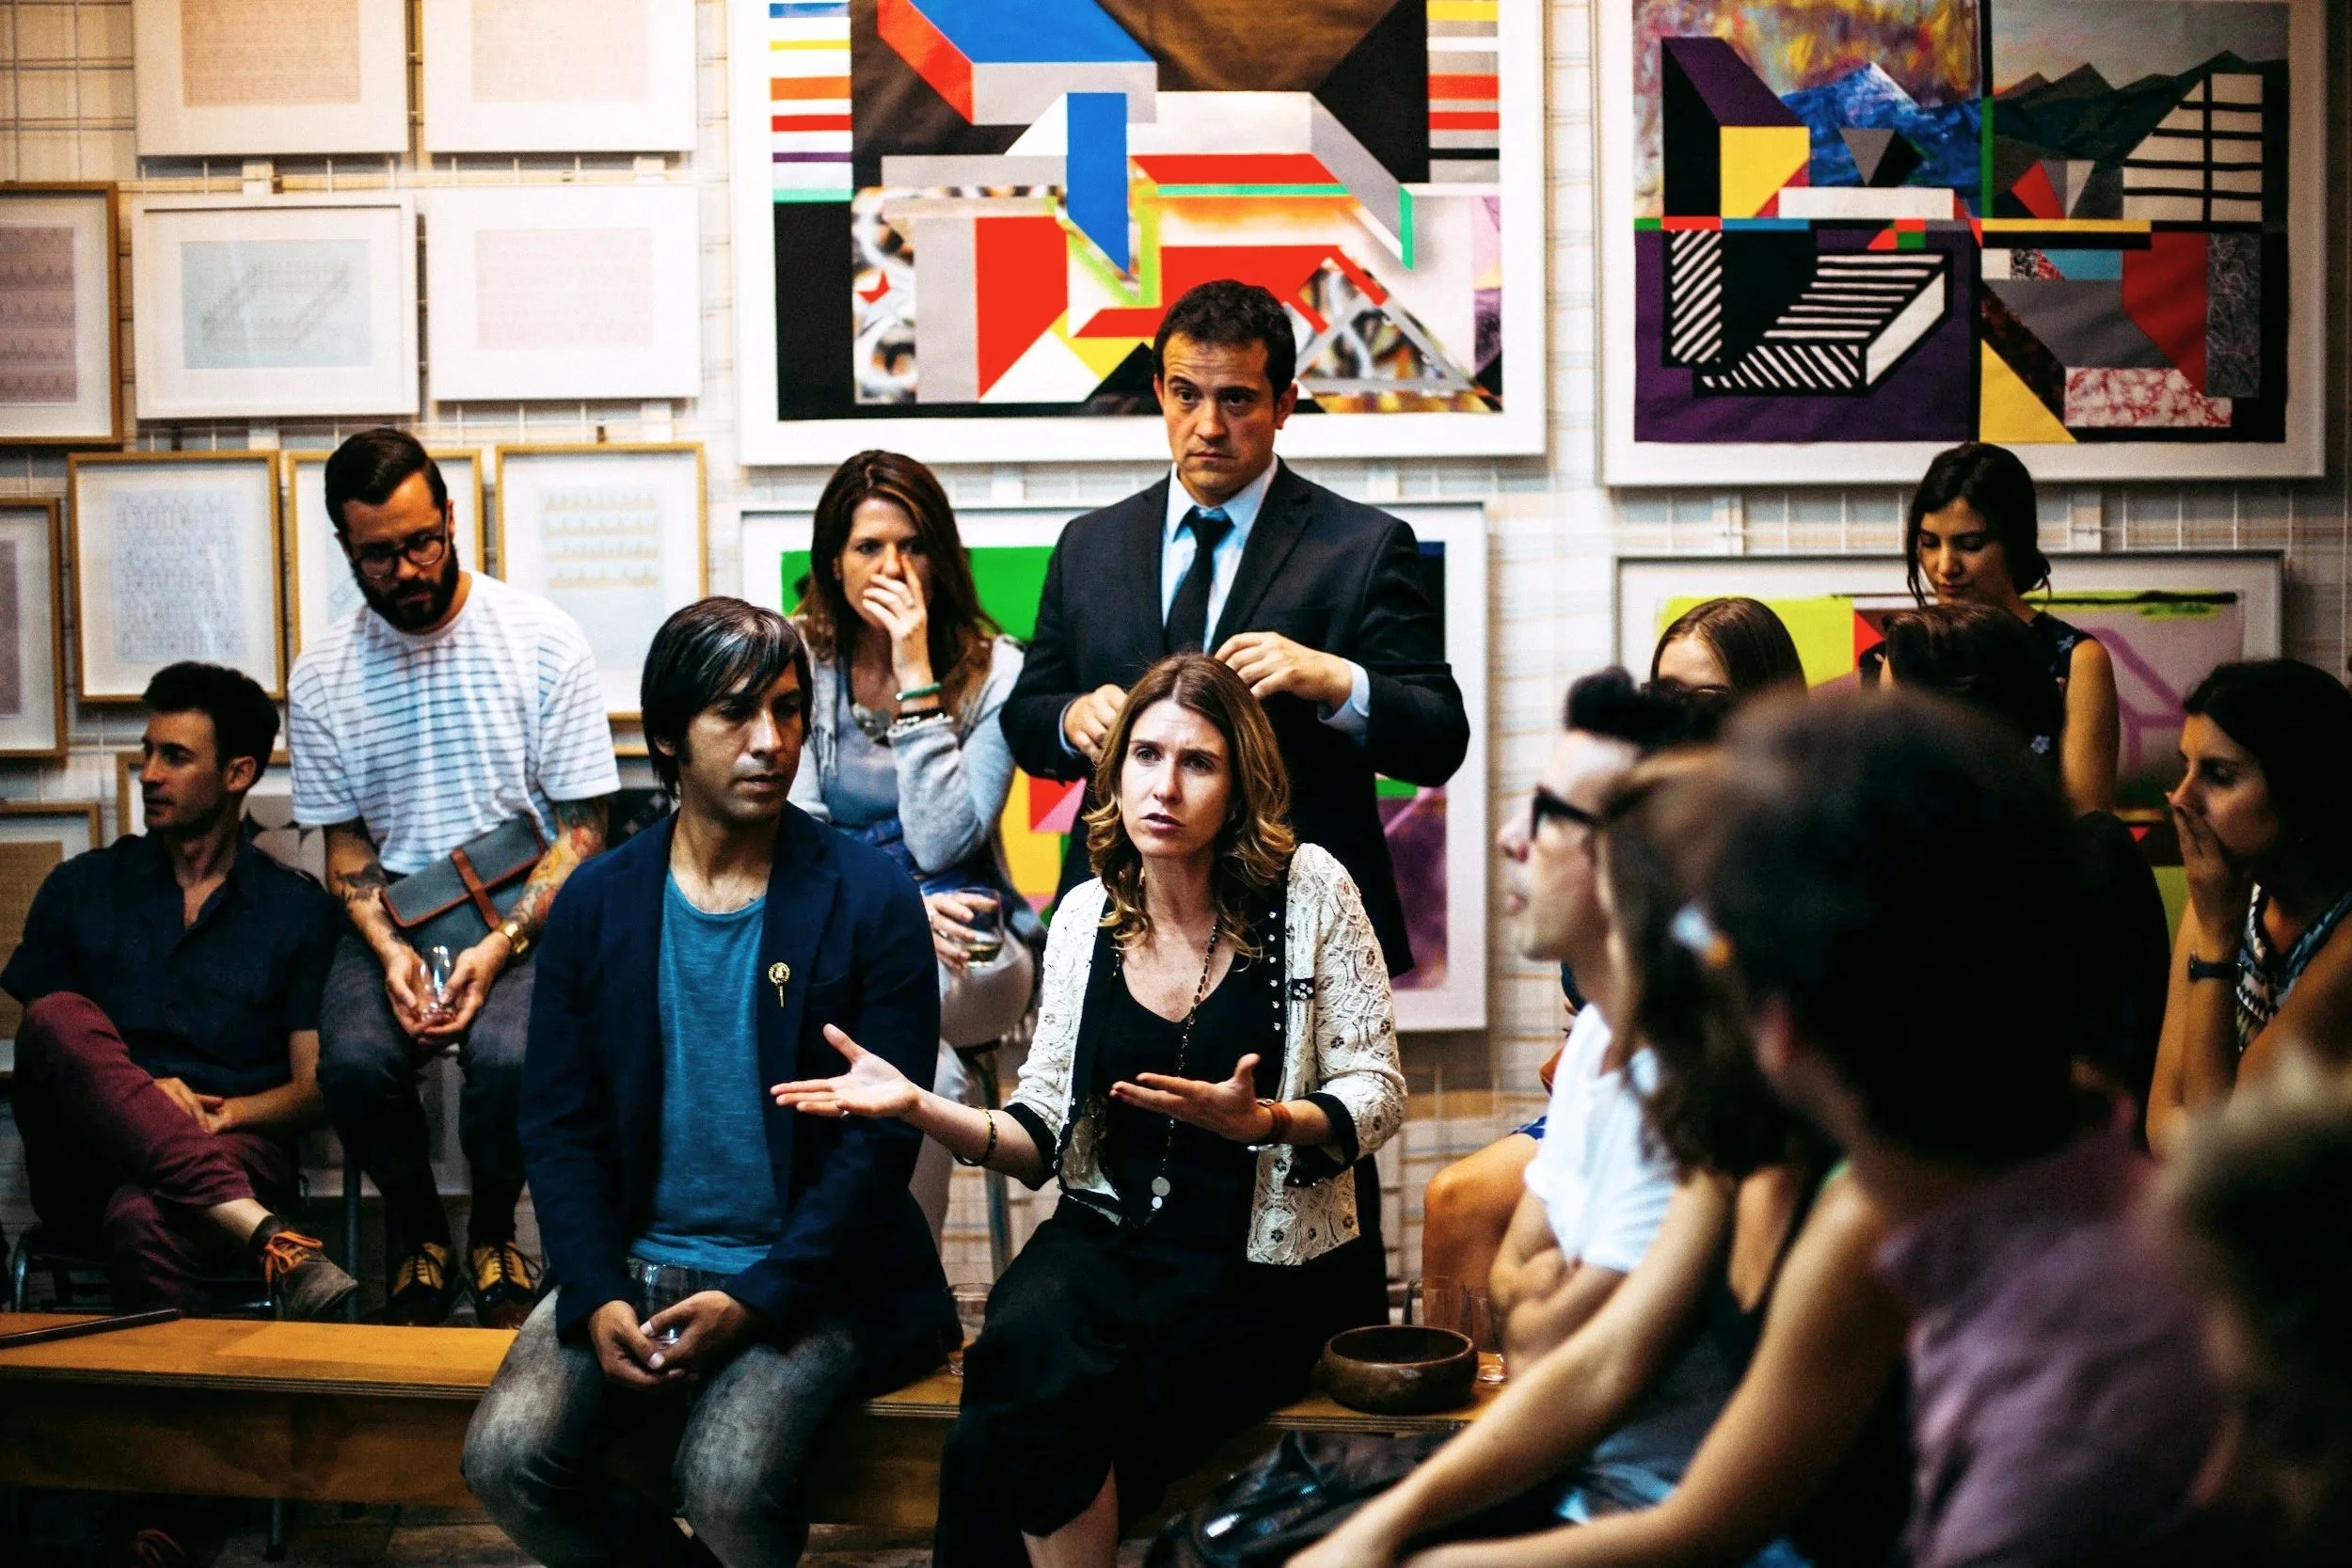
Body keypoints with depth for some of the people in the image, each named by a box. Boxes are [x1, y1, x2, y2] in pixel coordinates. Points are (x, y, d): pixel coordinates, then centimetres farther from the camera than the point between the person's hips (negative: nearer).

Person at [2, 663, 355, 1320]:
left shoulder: (299, 908, 13)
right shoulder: (80, 888, 17)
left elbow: (314, 1086, 8)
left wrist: (227, 1112, -13)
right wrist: (138, 1093, -8)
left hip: (235, 1151, -3)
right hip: (90, 1163, 3)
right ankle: (263, 1236, -46)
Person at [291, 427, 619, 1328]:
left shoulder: (542, 641, -6)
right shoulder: (321, 678, 3)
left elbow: (582, 830, -5)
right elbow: (345, 844, 8)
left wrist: (501, 946, -18)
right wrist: (389, 949, -12)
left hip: (526, 913, -2)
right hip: (394, 916, 2)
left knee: (508, 1053, -33)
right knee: (354, 1058, -28)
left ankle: (492, 1237, 0)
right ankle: (421, 1240, 3)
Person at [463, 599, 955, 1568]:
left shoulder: (870, 902, -4)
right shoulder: (597, 903, 5)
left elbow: (882, 1138, -7)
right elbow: (558, 1124, 5)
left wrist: (752, 1302, -16)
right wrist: (597, 1299, -11)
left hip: (803, 1279, -3)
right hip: (633, 1267, 4)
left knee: (729, 1482, -28)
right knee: (506, 1460, -18)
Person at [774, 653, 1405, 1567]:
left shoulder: (1309, 891, -3)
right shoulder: (1085, 916, 7)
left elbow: (1376, 1097, -3)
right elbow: (1043, 1136, 9)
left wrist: (1259, 1122, -23)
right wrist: (920, 1107, -9)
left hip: (1261, 1260, -3)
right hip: (1110, 1234, 3)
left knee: (1011, 1429, -26)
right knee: (1026, 1346, -32)